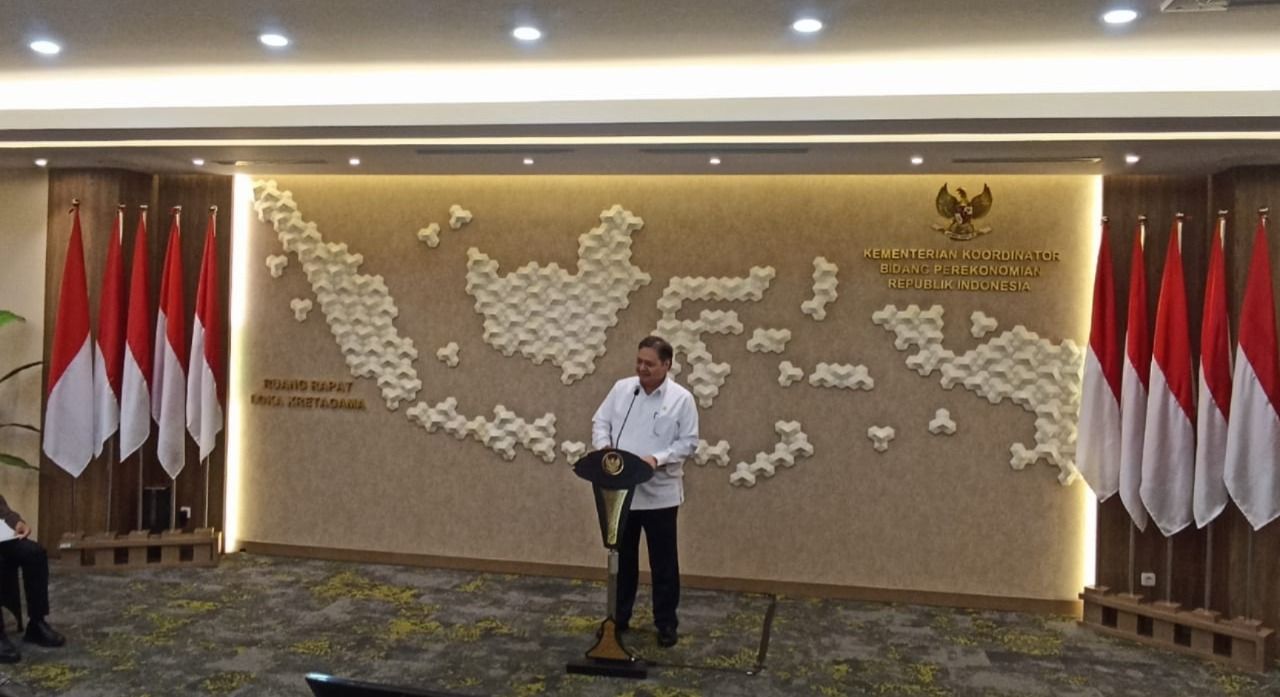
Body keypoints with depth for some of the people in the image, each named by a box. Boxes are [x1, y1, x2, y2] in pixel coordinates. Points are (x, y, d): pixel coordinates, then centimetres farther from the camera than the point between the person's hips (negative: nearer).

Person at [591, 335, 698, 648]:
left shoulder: (681, 398, -7)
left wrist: (658, 458, -22)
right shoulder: (621, 388, 3)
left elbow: (688, 442, -7)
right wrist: (604, 447, -13)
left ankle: (666, 623, 21)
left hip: (659, 493, -3)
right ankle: (619, 617, 30)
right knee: (622, 557, 15)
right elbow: (600, 422, 7)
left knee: (663, 562, 7)